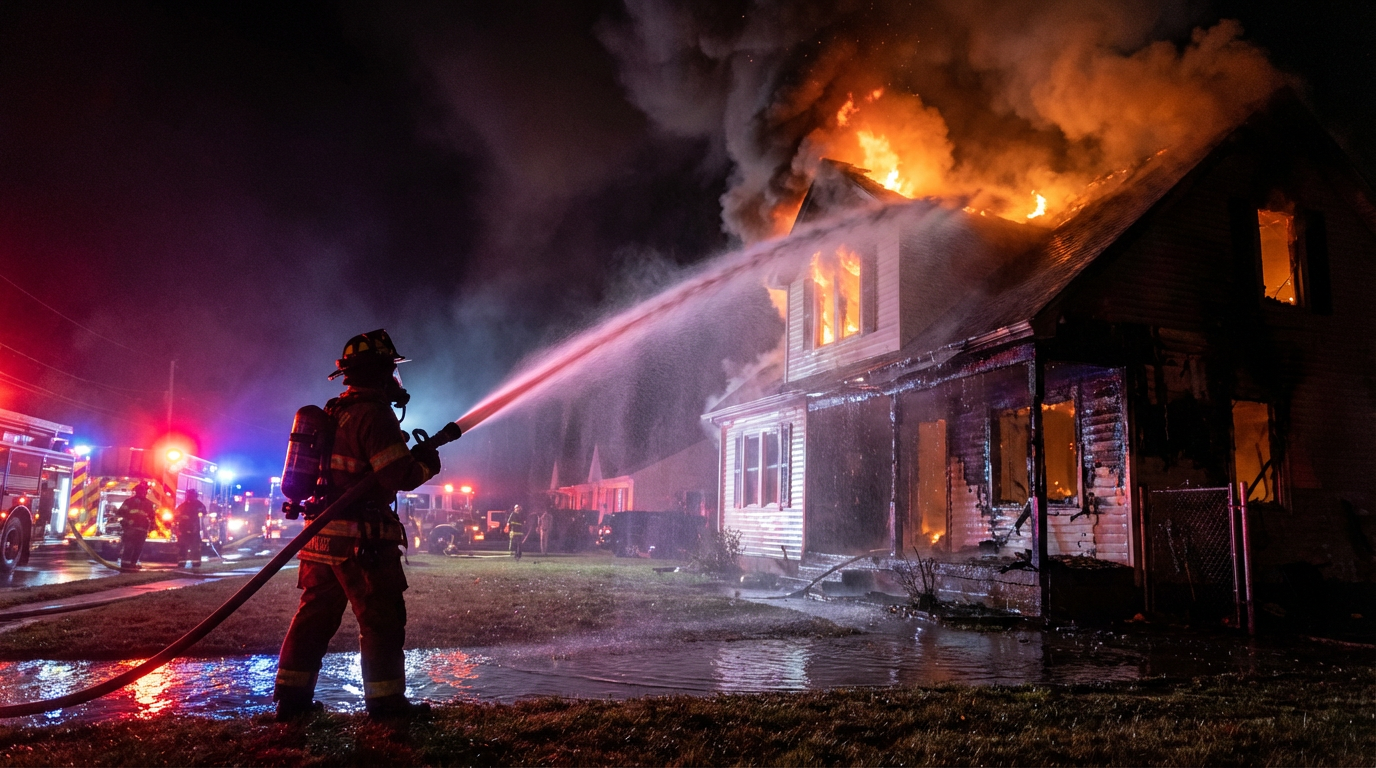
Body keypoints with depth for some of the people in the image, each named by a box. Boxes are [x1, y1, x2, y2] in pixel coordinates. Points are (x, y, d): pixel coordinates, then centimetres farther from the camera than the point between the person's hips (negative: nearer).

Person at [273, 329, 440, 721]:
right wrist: (426, 462, -1)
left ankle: (292, 695, 19)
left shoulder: (332, 413, 15)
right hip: (362, 539, -9)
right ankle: (386, 699, 8)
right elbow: (400, 475, -21)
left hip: (322, 534, 9)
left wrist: (408, 457, 22)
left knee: (314, 615, 14)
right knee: (382, 620, 1)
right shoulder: (374, 414, -15)